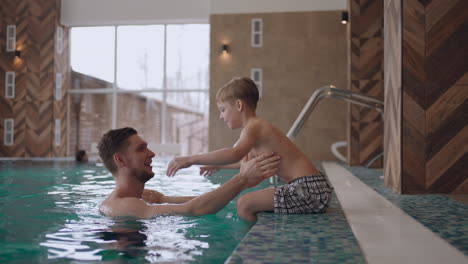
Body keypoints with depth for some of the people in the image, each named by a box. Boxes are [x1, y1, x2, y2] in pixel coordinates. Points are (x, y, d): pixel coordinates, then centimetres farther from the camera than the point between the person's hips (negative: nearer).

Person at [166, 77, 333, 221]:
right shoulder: (258, 127, 19)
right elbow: (248, 159, 40)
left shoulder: (253, 127, -12)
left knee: (244, 204, -16)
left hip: (308, 190, -11)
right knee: (256, 203, 27)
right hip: (312, 189, 11)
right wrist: (219, 165, 48)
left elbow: (235, 154, -34)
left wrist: (190, 159, -32)